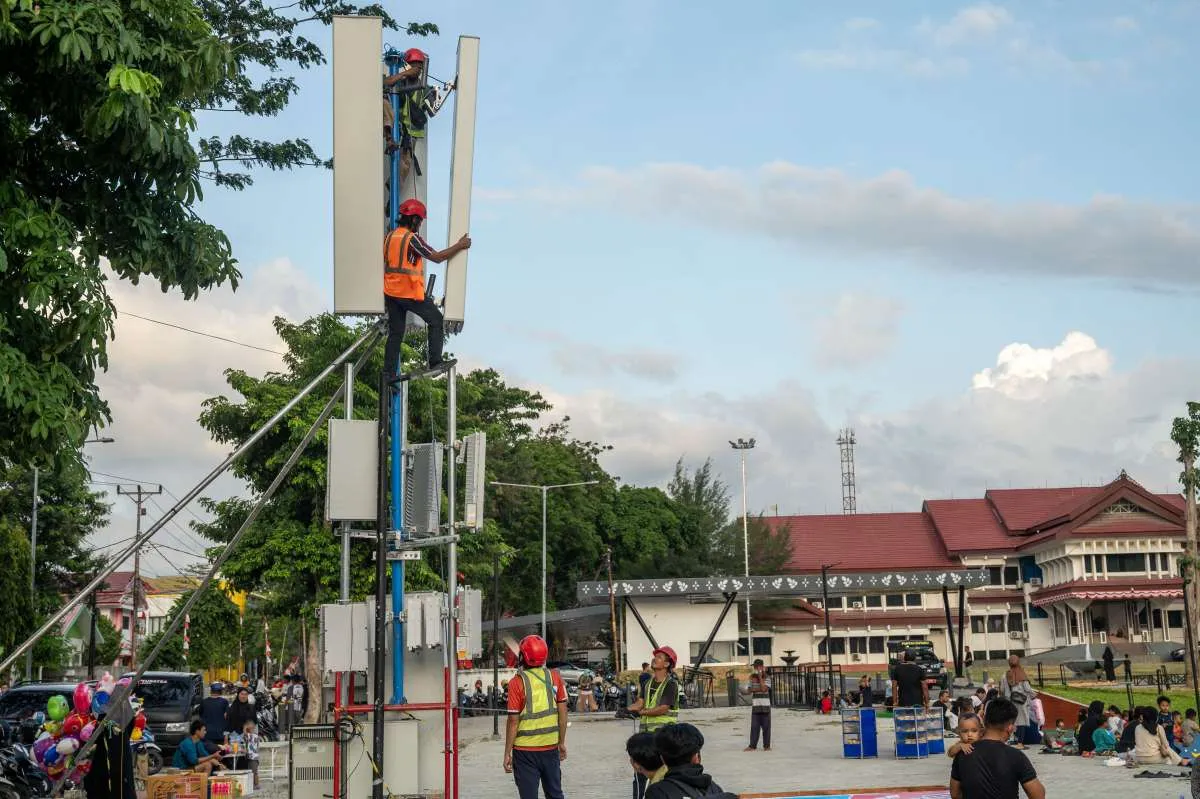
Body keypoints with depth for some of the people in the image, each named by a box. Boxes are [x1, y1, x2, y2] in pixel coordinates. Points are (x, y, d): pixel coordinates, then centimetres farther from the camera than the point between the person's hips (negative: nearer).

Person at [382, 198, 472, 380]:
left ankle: (390, 373, 9)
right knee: (436, 319, 10)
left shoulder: (389, 237, 9)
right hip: (410, 293, -7)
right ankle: (435, 362, 5)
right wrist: (460, 246, -7)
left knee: (395, 333, 11)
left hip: (391, 292, 7)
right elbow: (437, 257, -15)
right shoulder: (412, 238, -15)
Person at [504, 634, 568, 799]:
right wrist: (562, 742, 14)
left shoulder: (517, 683, -12)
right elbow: (562, 712, 4)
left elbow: (513, 721, -11)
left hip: (525, 750, -3)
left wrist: (507, 753, -4)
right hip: (551, 747, 4)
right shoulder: (554, 677, -1)